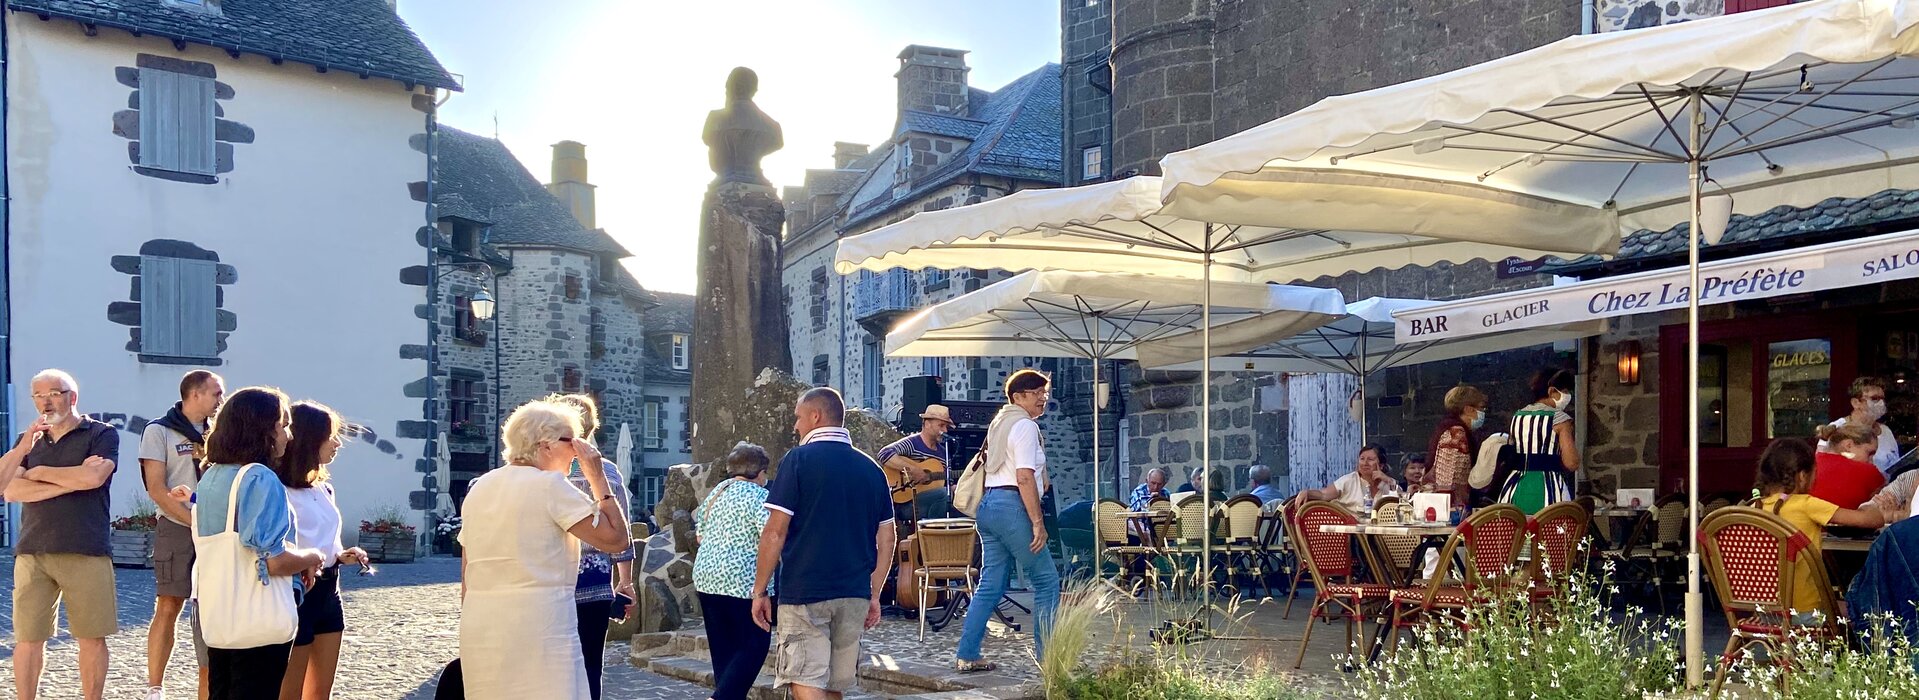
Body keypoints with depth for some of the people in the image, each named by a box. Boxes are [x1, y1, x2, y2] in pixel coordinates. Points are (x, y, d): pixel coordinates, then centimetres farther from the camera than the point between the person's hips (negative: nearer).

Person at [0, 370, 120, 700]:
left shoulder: (102, 434, 3)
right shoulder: (29, 440, 16)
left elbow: (93, 477, -15)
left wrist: (39, 472, -2)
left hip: (86, 552, -3)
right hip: (32, 552, 3)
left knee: (92, 636, 2)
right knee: (28, 638, 2)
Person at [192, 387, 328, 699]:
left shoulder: (210, 477, 10)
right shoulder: (260, 479, -17)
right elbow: (273, 560, -24)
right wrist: (312, 558, -5)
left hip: (215, 616, 8)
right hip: (257, 622, -8)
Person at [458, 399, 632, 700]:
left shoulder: (479, 488, 13)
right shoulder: (550, 486, -8)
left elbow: (466, 580, 17)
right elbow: (615, 538, -11)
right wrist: (596, 476, -3)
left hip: (479, 630, 8)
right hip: (539, 628, -7)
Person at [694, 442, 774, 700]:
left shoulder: (716, 492, 15)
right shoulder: (758, 496, -10)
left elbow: (700, 534, 21)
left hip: (705, 576, 9)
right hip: (742, 581, -8)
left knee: (723, 648, 12)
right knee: (754, 645, -3)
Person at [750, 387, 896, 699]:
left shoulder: (798, 460, -6)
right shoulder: (870, 468, 10)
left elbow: (775, 532, -10)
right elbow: (886, 539, 12)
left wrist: (759, 592, -3)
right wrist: (874, 595, 18)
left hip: (804, 593, -6)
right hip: (855, 594, 6)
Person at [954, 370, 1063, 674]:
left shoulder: (999, 422, 21)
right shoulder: (1025, 426, -8)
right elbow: (1024, 478, -17)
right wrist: (1038, 522, -17)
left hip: (988, 503, 9)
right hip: (1012, 505, -9)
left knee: (991, 584, 10)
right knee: (1046, 580, -2)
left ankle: (966, 656, 9)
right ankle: (1049, 656, -1)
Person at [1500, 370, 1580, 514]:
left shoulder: (1517, 416, 14)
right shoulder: (1560, 418, -5)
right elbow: (1572, 464, -11)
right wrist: (1575, 446, 8)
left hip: (1515, 488, 6)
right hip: (1547, 490, -6)